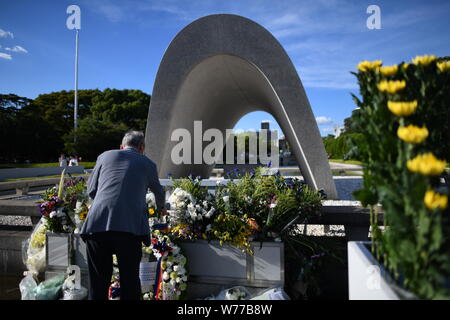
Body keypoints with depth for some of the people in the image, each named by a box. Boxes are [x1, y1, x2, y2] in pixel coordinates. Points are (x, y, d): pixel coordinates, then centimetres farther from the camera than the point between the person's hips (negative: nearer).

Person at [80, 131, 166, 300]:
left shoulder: (105, 156, 17)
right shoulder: (148, 163, 16)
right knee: (130, 281, 11)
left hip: (97, 224, 2)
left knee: (98, 281, 14)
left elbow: (91, 190, 19)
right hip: (129, 228, -1)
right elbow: (159, 192, 32)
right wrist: (161, 209, 53)